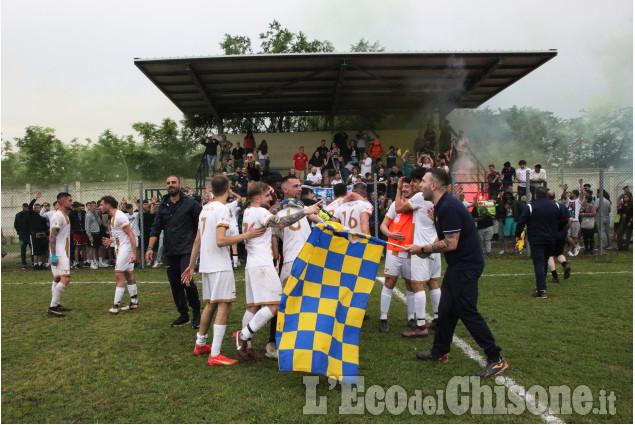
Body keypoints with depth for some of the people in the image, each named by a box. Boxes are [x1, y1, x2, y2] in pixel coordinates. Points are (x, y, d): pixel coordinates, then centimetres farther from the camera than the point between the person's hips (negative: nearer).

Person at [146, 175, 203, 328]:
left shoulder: (190, 203, -3)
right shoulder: (163, 205, 11)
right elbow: (156, 228, 12)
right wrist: (150, 247, 4)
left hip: (186, 250, -5)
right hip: (169, 252, 5)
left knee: (186, 281, -16)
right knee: (175, 285, 8)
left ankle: (196, 312, 4)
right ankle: (183, 315, 22)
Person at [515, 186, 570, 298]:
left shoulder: (530, 207, -10)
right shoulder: (556, 206, 6)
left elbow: (521, 222, -13)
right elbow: (565, 220, 13)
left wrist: (518, 235, 1)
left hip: (536, 240, -5)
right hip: (551, 240, 5)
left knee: (538, 263, -6)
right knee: (544, 262, 18)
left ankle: (541, 290, -13)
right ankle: (541, 286, 27)